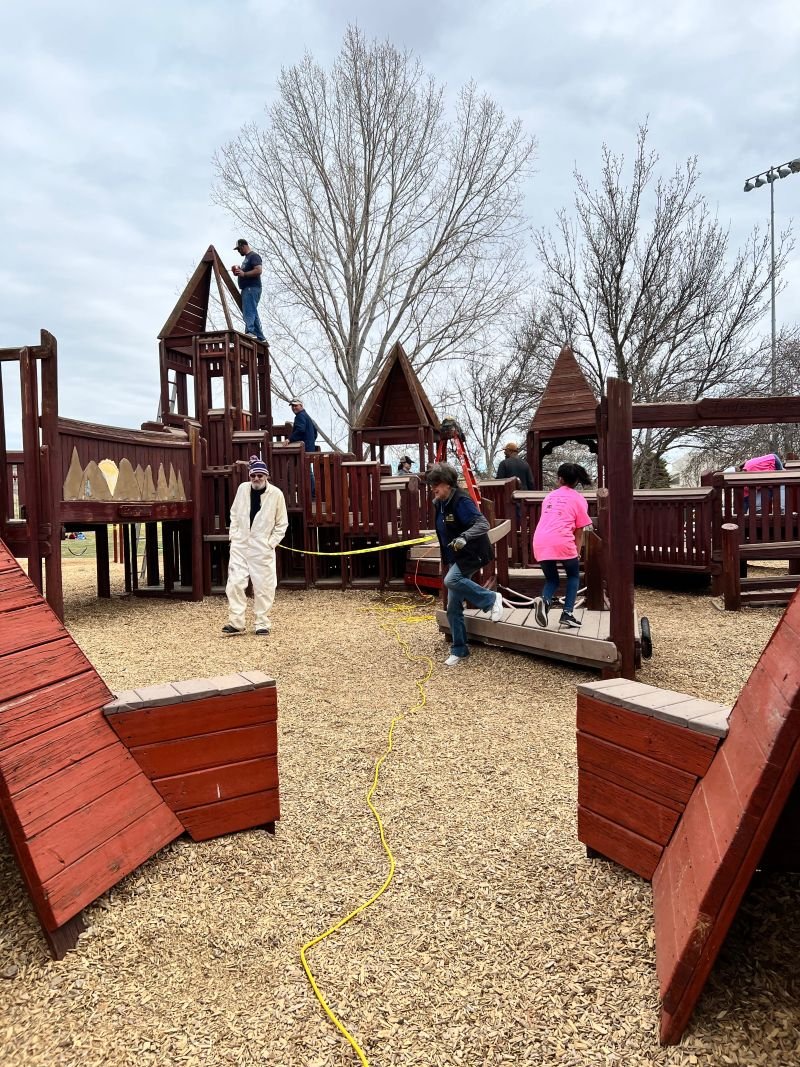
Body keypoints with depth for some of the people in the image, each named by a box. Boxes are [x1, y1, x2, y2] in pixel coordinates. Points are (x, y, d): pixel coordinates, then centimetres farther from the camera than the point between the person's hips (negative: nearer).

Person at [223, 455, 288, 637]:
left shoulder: (276, 494, -7)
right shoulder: (243, 489, 1)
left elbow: (282, 523, -1)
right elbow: (234, 514, 13)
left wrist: (271, 543, -6)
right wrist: (233, 535, 5)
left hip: (262, 548, -2)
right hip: (240, 545, 3)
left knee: (263, 587, 2)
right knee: (235, 583, 0)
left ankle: (262, 624, 14)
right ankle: (236, 623, 9)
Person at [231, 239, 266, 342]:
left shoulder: (254, 256, -5)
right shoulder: (246, 258, 26)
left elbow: (258, 270, -18)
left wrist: (244, 273, -19)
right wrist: (238, 272, 13)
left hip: (252, 288, -10)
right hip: (247, 288, 10)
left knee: (248, 310, -21)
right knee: (253, 313, 8)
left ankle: (250, 331, -32)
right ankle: (260, 337, 9)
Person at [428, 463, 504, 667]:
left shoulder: (461, 500, -19)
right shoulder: (441, 504, 7)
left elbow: (483, 524, -29)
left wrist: (464, 537, -47)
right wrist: (447, 560, 26)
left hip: (472, 553, -8)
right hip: (455, 558, 8)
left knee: (451, 580, -34)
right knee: (453, 608, 6)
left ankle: (491, 599, -13)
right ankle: (459, 650, 17)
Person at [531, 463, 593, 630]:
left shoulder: (550, 496, 25)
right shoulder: (579, 499, 12)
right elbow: (579, 531, 8)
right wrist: (577, 552, 17)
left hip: (540, 543, 4)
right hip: (562, 542, -3)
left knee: (551, 580, 20)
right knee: (574, 576, 21)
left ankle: (544, 600, -13)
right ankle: (567, 614, 7)